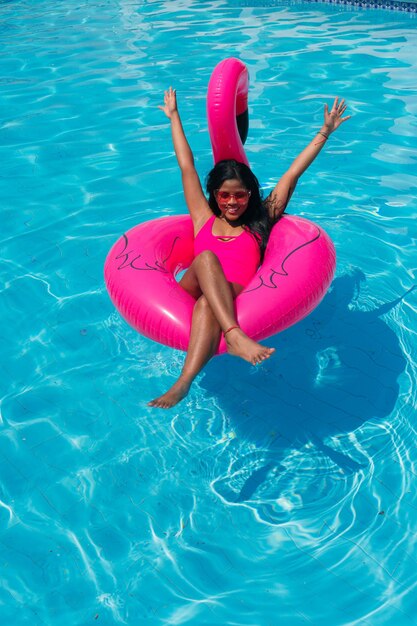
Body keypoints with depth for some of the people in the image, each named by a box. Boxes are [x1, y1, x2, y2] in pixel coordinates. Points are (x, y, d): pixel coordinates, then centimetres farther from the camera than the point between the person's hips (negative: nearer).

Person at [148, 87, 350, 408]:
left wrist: (325, 131, 26)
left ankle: (184, 382, -55)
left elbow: (292, 174, 23)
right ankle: (235, 337, -50)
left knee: (207, 303, -36)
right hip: (189, 295, 1)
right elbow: (187, 167, 32)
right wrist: (174, 117, 40)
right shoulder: (204, 219, 26)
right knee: (206, 257, -30)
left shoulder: (261, 221, 24)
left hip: (235, 302, -1)